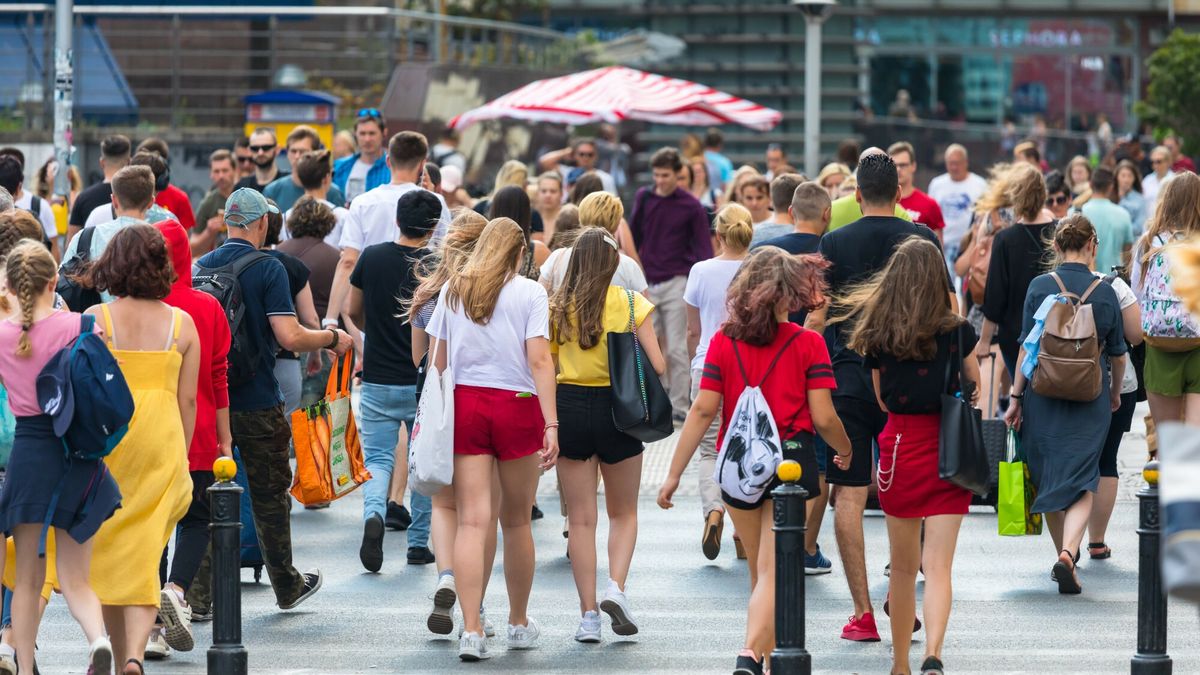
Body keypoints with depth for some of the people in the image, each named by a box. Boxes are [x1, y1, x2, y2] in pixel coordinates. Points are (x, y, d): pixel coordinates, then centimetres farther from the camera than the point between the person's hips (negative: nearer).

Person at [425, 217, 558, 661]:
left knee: (472, 521, -3)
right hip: (516, 405, -2)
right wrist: (551, 425, -12)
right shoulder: (529, 293, -2)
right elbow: (539, 361, -10)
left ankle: (471, 629, -14)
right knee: (516, 521, 11)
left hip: (463, 405, 2)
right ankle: (519, 624, 25)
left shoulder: (453, 291, 8)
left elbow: (436, 361, 8)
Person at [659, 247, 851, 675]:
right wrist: (845, 450, 15)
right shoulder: (808, 344, -5)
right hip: (792, 459, -3)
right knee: (772, 572, -6)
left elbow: (703, 410, -3)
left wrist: (674, 474, 1)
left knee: (760, 572, 19)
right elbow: (823, 418, -7)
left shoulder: (724, 342, 1)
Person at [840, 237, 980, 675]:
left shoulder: (878, 335, -4)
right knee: (937, 566, -5)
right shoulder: (957, 332, -7)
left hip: (899, 449, 2)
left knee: (903, 567, 16)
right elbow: (974, 388, 11)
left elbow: (882, 399, 9)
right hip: (948, 454, -2)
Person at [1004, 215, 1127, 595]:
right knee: (1081, 482, -2)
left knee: (1048, 476, 16)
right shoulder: (1105, 293, -1)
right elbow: (1117, 353, 8)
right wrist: (1115, 392, 25)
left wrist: (1016, 397, 2)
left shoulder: (1040, 287, -4)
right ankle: (1068, 553, -24)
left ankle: (1063, 556, 24)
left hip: (1043, 394, 0)